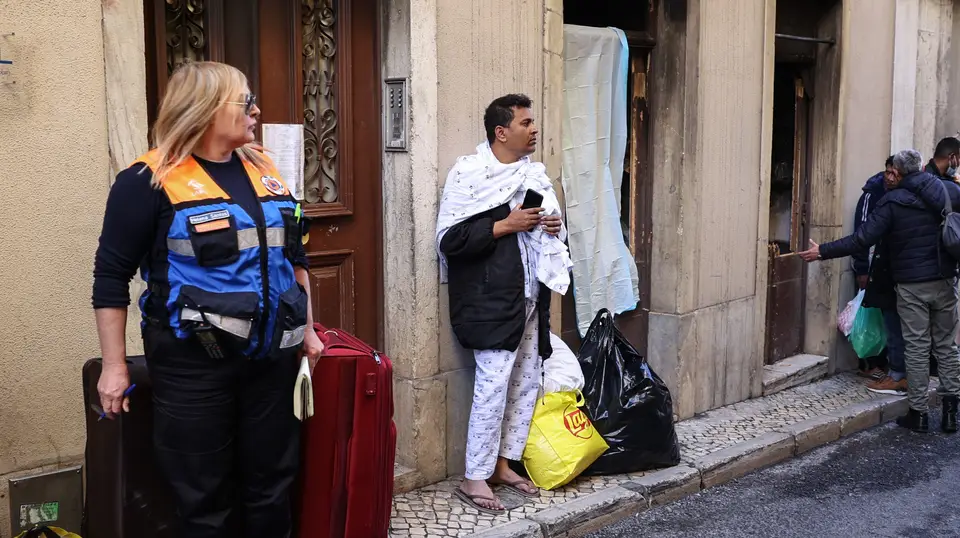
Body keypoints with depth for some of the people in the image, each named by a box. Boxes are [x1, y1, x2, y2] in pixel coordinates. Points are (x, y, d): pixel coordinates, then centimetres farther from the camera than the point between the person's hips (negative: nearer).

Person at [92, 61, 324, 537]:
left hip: (271, 358, 6)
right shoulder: (150, 181, -10)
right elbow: (112, 276, -8)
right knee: (205, 500, 8)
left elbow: (294, 257, 17)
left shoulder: (263, 171, 8)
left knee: (272, 486, 16)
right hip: (193, 365, -5)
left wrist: (307, 329, 17)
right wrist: (114, 365, -9)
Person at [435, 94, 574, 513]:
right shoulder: (469, 175, -11)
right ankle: (474, 479, 4)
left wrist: (554, 224, 0)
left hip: (530, 297, 8)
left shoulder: (534, 174, 11)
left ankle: (503, 464, 25)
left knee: (527, 382, 11)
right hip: (491, 300, -8)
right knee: (493, 385, -8)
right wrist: (506, 225, -20)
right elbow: (449, 241, -18)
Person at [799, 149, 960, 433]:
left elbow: (862, 239, -15)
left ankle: (918, 412, 8)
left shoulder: (892, 202, -10)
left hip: (912, 285, -4)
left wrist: (822, 251, -10)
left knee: (917, 348, 3)